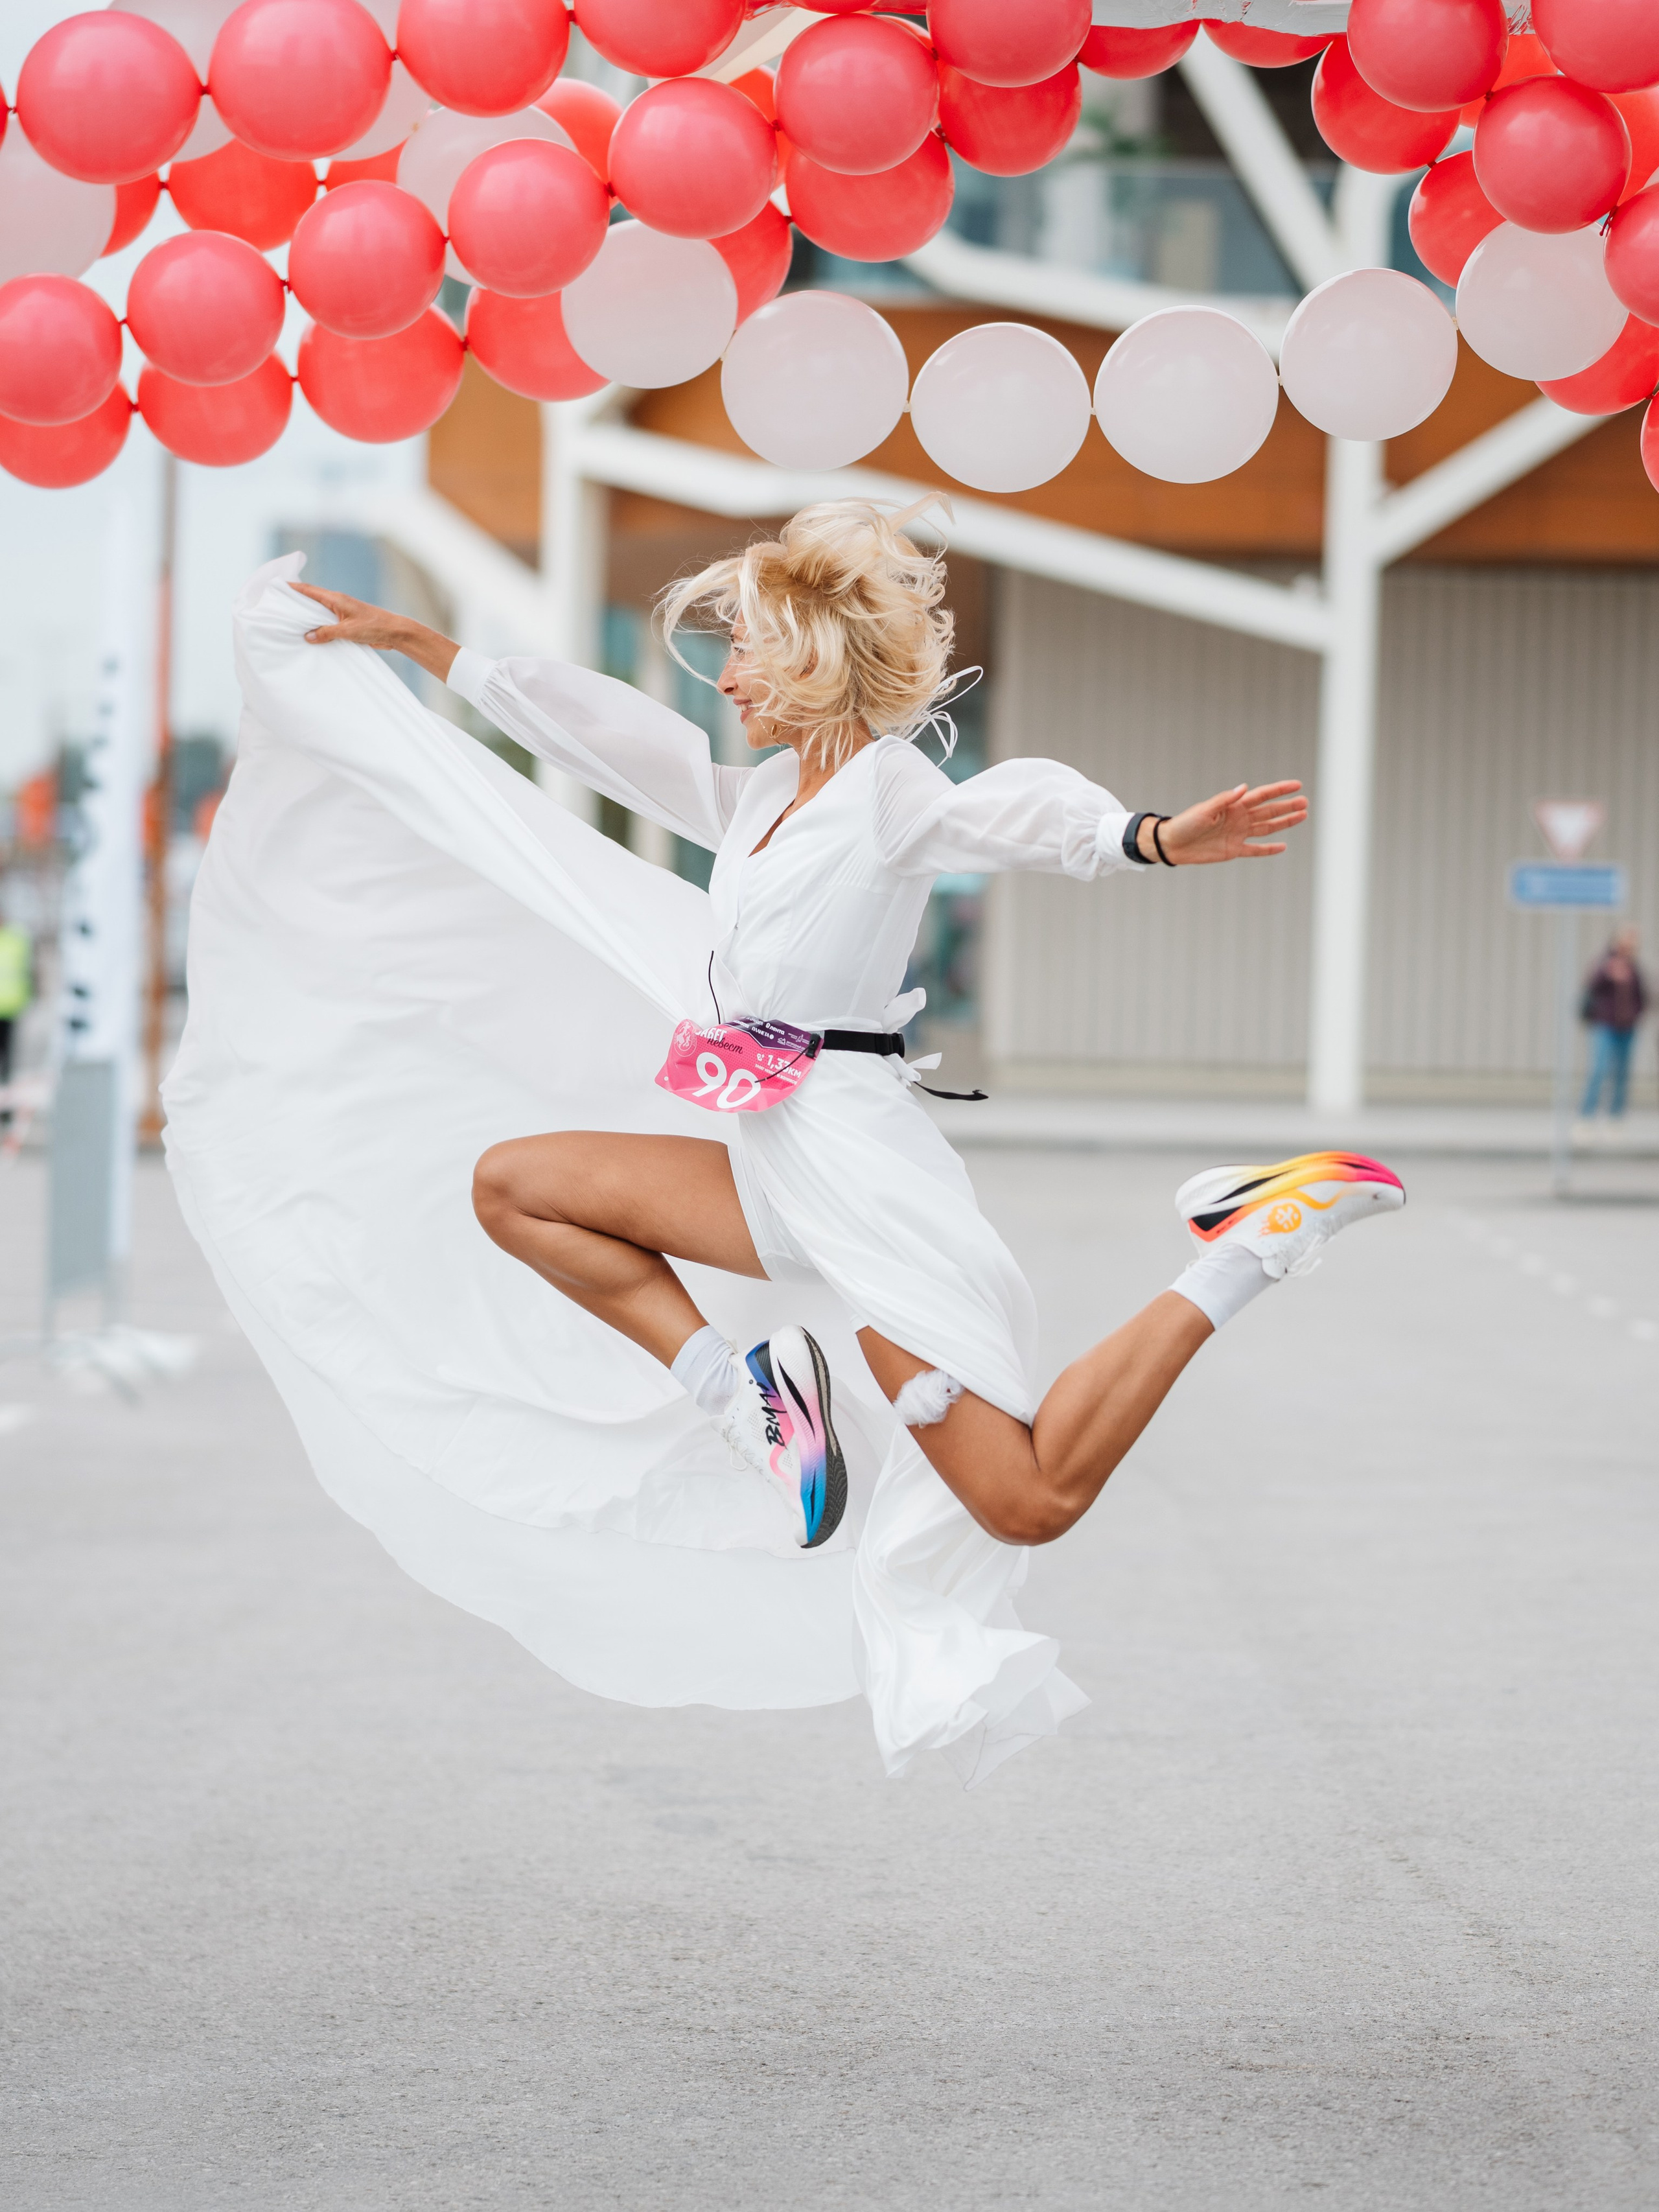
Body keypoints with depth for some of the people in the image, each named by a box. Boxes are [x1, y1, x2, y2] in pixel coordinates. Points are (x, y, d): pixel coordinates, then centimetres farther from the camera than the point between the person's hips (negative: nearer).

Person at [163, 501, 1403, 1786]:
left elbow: (1023, 813, -28)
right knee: (511, 1184, 10)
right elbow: (599, 732, 24)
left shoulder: (891, 794, -9)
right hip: (776, 1163, 9)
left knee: (1028, 1504, -15)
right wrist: (416, 646, 29)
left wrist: (1153, 841, -49)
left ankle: (1236, 1265, 2)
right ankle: (746, 1392, -1)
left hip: (860, 1170, -9)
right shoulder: (760, 801, 18)